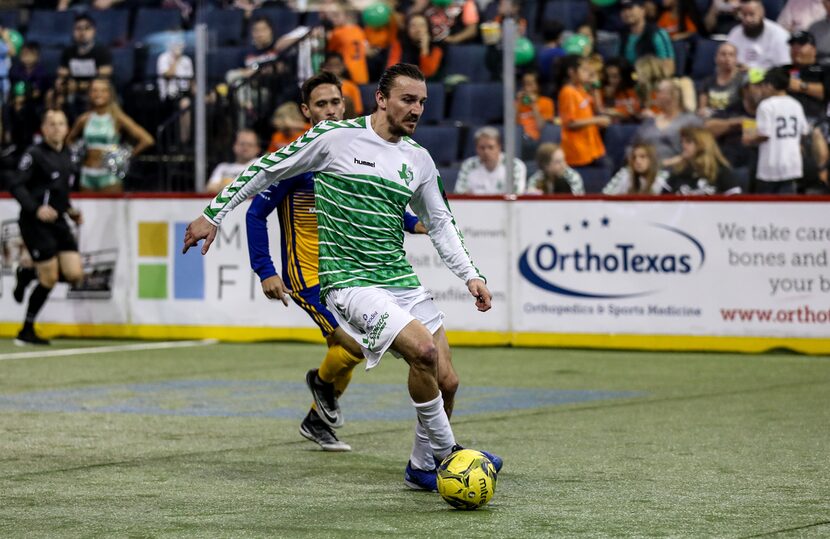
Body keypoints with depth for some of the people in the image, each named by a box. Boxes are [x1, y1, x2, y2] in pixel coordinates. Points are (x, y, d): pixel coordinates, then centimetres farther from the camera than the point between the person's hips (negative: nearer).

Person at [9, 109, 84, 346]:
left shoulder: (67, 155, 13)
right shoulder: (35, 154, -8)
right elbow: (16, 186, -14)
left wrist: (70, 210, 10)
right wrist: (36, 209, -26)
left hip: (58, 222, 7)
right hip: (36, 223, -7)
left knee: (75, 275, -4)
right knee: (49, 279, -7)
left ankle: (27, 275, 22)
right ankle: (26, 332, 9)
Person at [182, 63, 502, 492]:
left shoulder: (418, 159, 10)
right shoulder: (336, 137, -7)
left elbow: (439, 223, 23)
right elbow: (268, 169, 2)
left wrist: (470, 275, 12)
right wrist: (213, 214, 4)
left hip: (402, 280, 7)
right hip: (349, 281, -6)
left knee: (446, 381, 1)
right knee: (423, 350, -25)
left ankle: (422, 467, 24)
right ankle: (447, 452, -7)